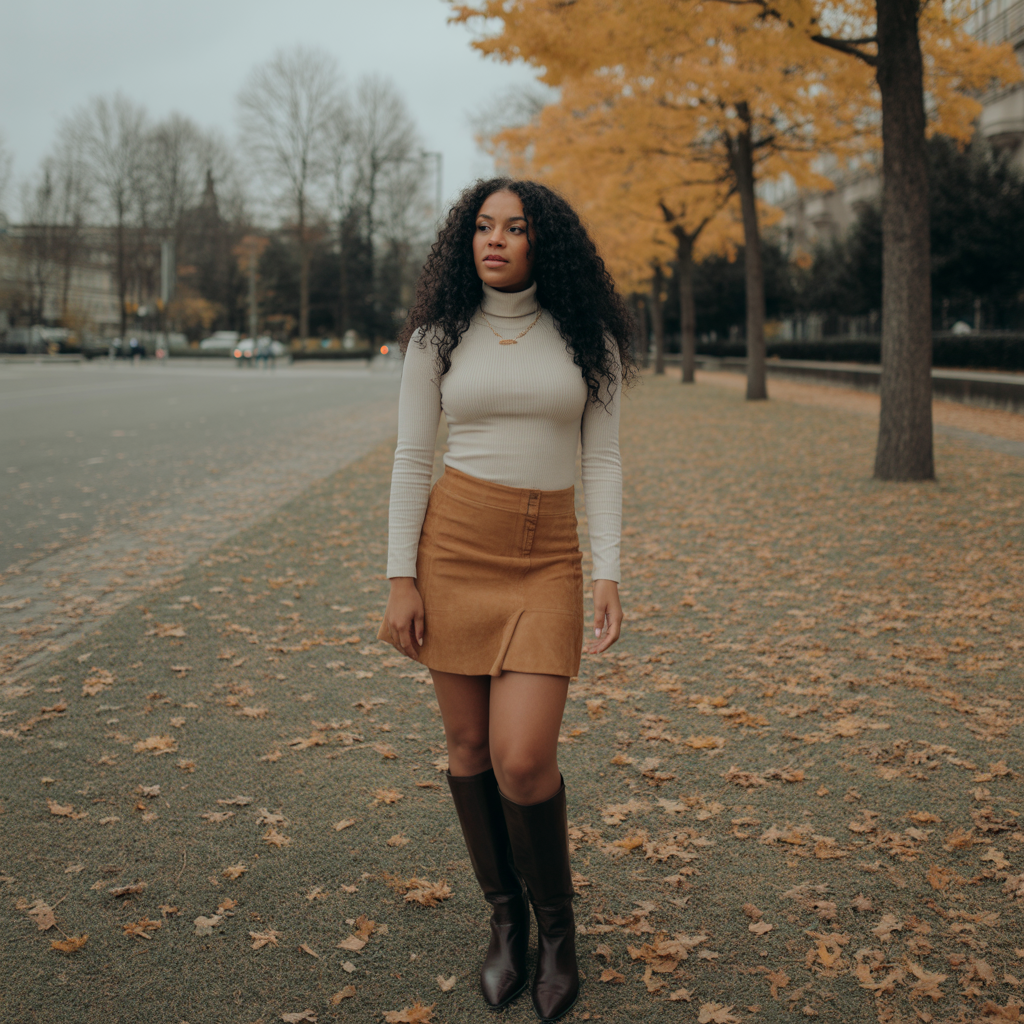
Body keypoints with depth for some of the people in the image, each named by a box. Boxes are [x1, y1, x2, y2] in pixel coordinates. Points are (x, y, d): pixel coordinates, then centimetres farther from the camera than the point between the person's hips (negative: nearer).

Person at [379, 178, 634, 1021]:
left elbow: (602, 458, 2)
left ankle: (557, 921, 16)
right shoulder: (438, 334, 2)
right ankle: (505, 919, 27)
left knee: (523, 759, -11)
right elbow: (412, 459, 2)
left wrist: (609, 574, -6)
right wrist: (401, 579, -4)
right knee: (469, 744, 6)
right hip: (454, 542, 1)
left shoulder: (585, 334, 2)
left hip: (547, 558, -1)